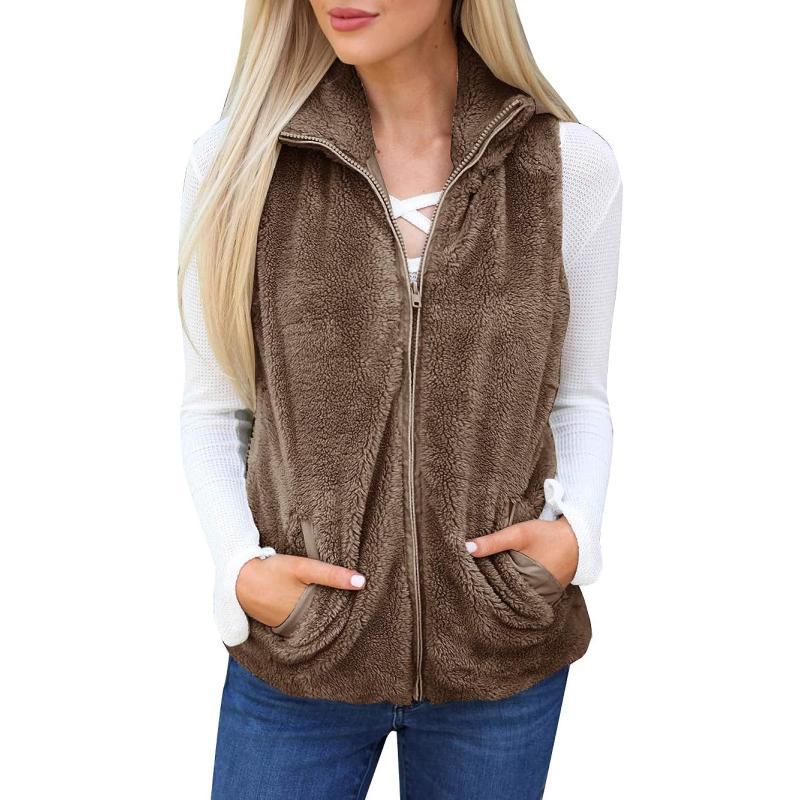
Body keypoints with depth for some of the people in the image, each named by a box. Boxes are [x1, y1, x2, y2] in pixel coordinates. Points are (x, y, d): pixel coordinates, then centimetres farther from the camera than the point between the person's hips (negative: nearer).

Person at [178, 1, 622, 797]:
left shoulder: (572, 166, -7)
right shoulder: (237, 161, -8)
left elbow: (576, 401, 4)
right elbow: (213, 411, 1)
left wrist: (576, 536, -13)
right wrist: (241, 568, -14)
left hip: (502, 654, 1)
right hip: (297, 655, 0)